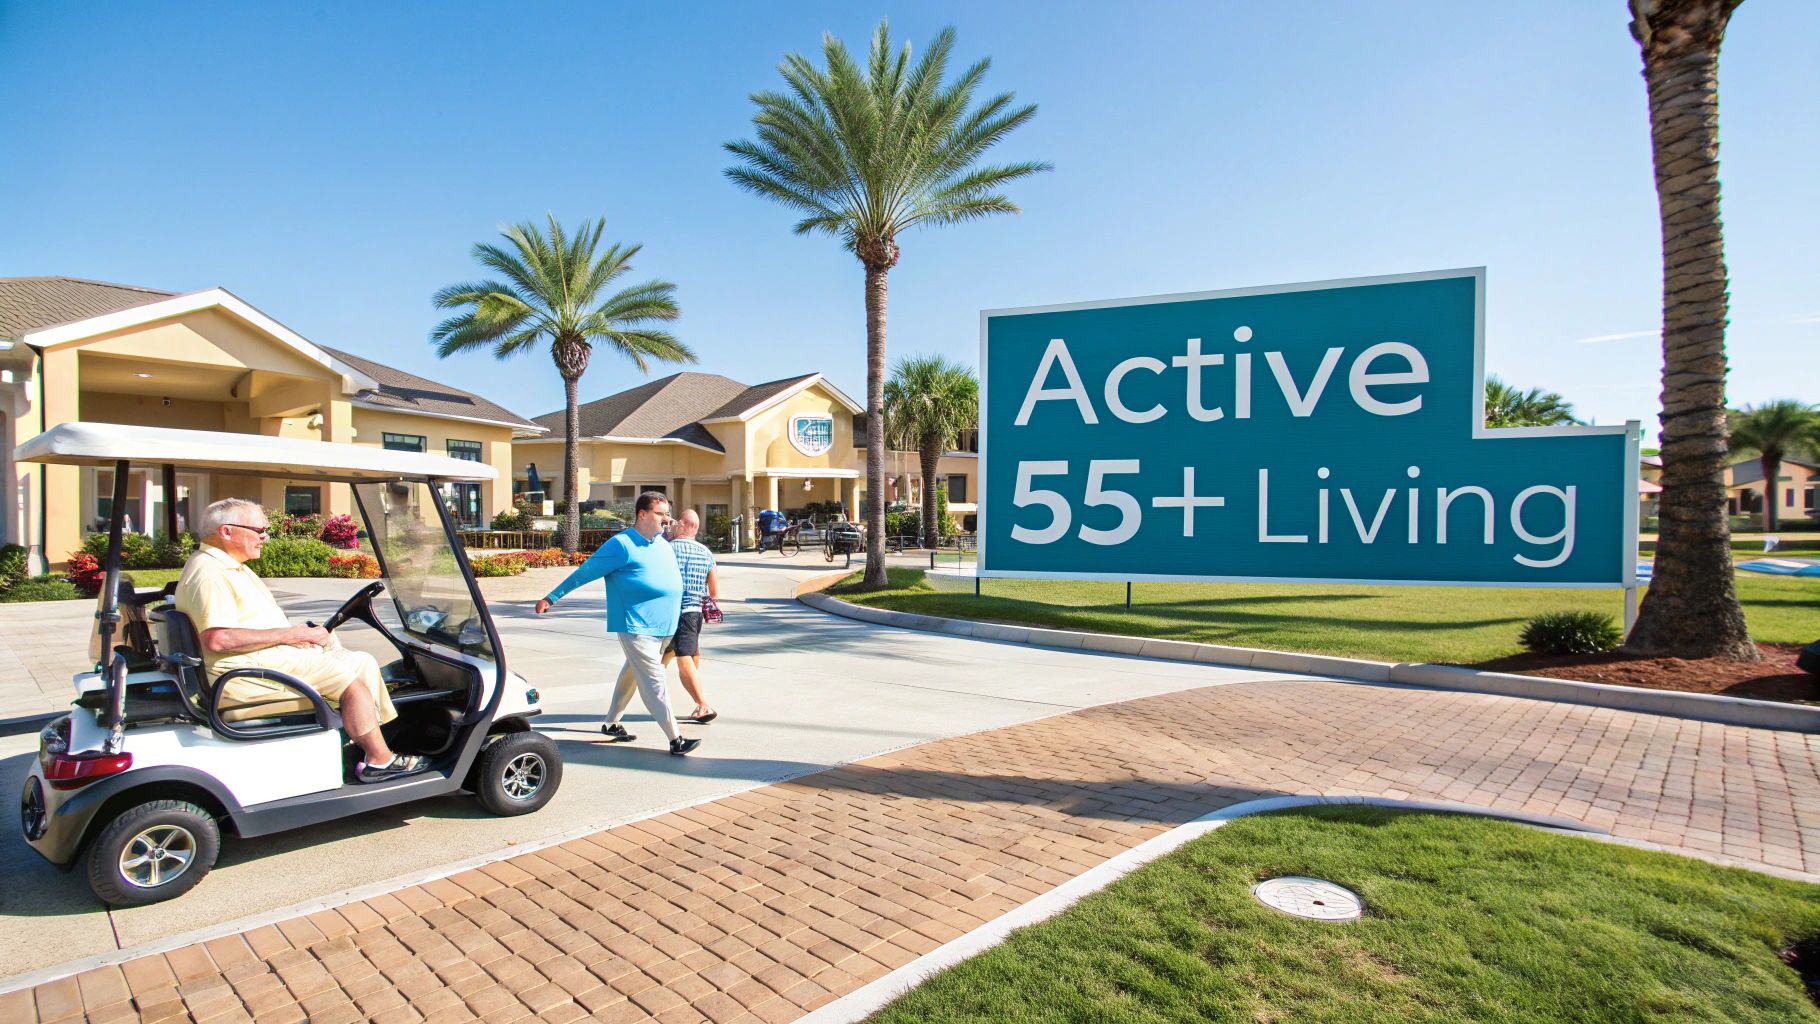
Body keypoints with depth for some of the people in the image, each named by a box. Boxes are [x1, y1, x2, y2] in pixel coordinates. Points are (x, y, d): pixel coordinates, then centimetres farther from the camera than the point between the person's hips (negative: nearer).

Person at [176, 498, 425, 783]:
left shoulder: (229, 565, 18)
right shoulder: (207, 572, -17)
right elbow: (217, 638, -29)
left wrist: (296, 634, 5)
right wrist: (290, 634, -21)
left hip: (271, 655, 11)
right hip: (248, 671, -11)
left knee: (363, 663, 4)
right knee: (352, 680, -16)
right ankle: (380, 761, -7)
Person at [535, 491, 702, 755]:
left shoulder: (663, 543, 11)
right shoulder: (622, 545, -11)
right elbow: (584, 572, -5)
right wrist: (551, 597, -1)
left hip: (663, 626, 9)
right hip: (637, 627, -8)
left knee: (632, 673, 21)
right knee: (654, 683, -7)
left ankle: (611, 724, 37)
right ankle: (676, 740, -6)